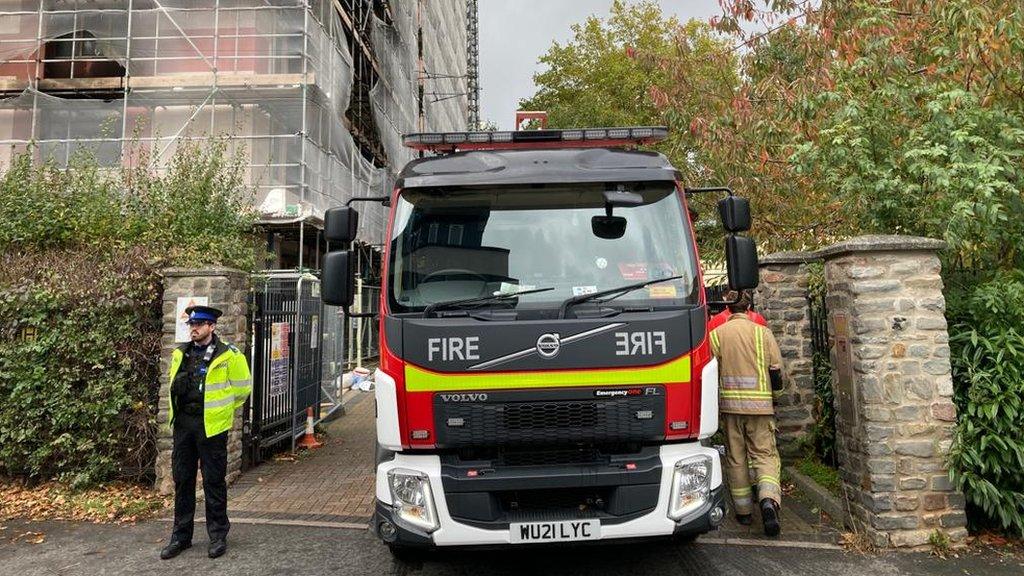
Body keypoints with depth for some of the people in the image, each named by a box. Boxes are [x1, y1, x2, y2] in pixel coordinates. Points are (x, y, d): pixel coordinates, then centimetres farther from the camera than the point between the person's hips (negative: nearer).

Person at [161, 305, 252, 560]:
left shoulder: (228, 355, -9)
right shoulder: (180, 354, 7)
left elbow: (243, 387, 0)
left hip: (211, 426, -5)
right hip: (183, 424, 5)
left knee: (213, 481, 4)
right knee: (182, 480, 12)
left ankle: (218, 536, 17)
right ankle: (181, 536, 26)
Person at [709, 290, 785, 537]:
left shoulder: (716, 334, 0)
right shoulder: (763, 333, -1)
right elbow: (776, 371, 1)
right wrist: (774, 389, 20)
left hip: (729, 404, 1)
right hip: (760, 404, -1)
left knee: (735, 458, 10)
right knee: (765, 454, 5)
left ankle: (743, 511, 17)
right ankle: (769, 500, -18)